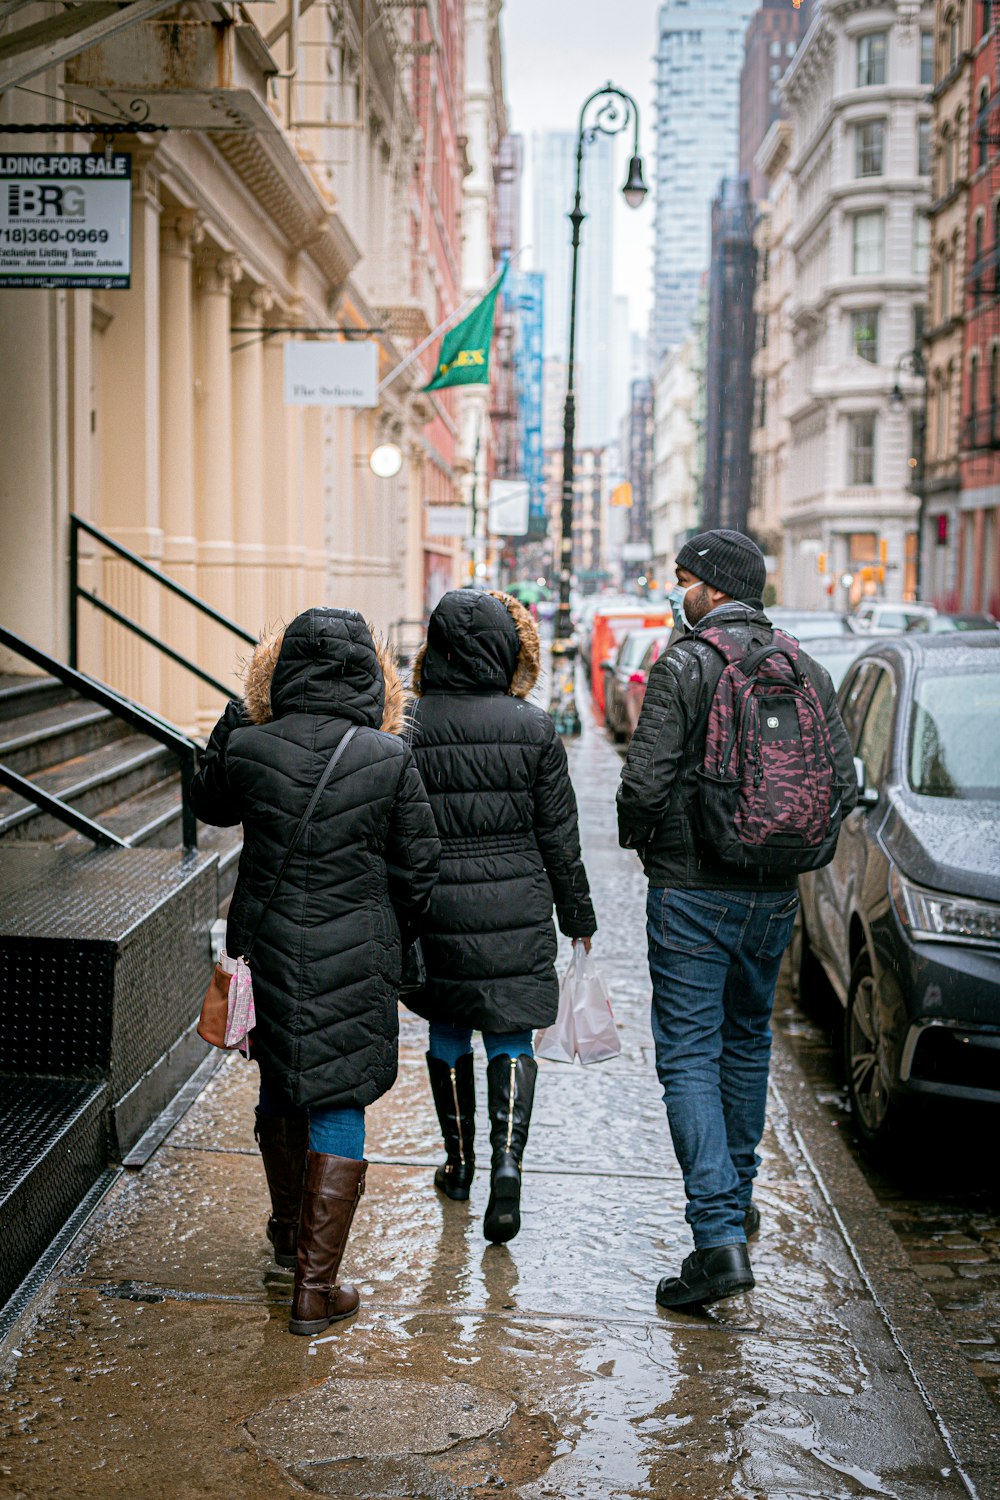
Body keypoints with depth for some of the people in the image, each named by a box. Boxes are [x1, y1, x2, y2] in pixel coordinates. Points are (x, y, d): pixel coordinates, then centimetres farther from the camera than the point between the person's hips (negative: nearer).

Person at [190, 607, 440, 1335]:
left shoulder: (247, 749, -9)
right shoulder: (390, 759, -12)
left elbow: (209, 804, 13)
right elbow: (418, 866, -3)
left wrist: (236, 719, 15)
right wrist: (388, 925, 16)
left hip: (268, 948, 3)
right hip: (355, 959, -3)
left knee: (280, 1084, 23)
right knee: (338, 1107, 6)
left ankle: (289, 1230, 45)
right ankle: (315, 1286, 7)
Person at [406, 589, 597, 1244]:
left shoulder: (408, 727, -8)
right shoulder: (534, 728, -6)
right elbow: (560, 838, -1)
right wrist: (579, 916, 10)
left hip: (437, 911, 0)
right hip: (518, 912, 0)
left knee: (449, 1033, 17)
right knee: (511, 1037, 10)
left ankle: (459, 1164, 30)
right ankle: (508, 1161, -7)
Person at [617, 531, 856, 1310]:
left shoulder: (683, 667, -12)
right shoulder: (807, 671, 5)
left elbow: (645, 783, -18)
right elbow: (843, 785, 5)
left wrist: (638, 838, 3)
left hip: (691, 891, -6)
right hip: (776, 894, 6)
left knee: (690, 1056, -3)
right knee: (747, 1040, 22)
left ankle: (720, 1236, -11)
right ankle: (736, 1195, 35)